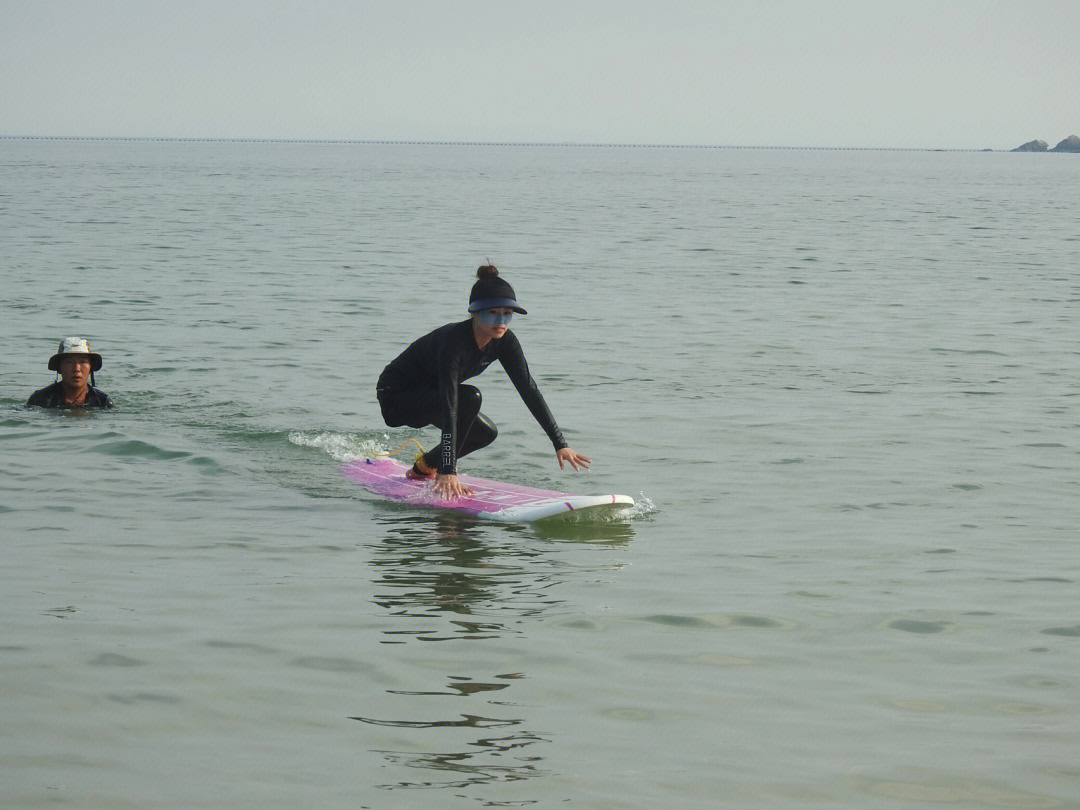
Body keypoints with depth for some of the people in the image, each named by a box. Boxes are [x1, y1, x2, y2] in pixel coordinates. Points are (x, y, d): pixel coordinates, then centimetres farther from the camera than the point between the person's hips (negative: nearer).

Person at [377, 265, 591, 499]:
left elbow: (529, 391, -11)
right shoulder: (454, 341, -35)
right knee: (469, 396, -29)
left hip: (427, 394, 8)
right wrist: (448, 471, -50)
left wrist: (560, 444, -17)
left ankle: (425, 464, 22)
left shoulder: (504, 341, -13)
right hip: (394, 396, -8)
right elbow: (449, 405, -43)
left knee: (486, 433, 7)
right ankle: (431, 467, -17)